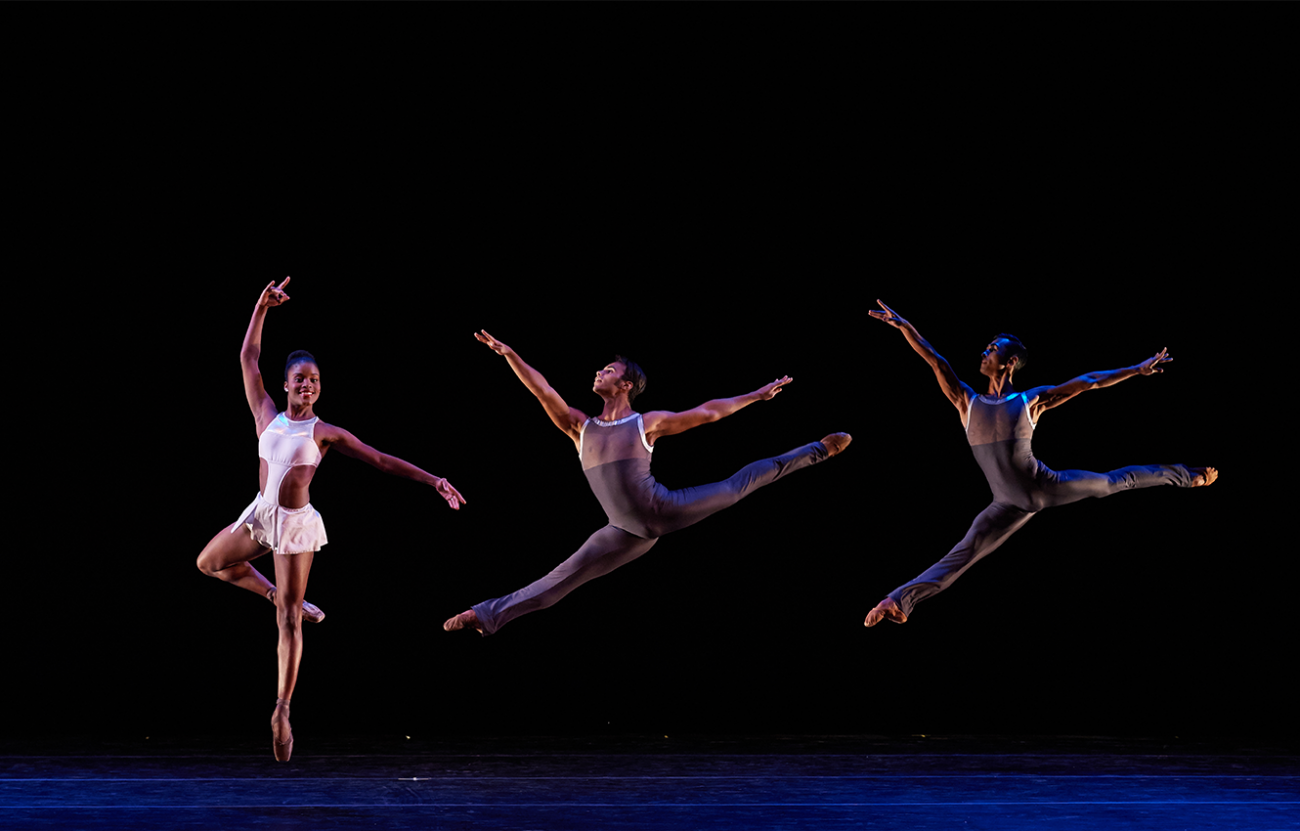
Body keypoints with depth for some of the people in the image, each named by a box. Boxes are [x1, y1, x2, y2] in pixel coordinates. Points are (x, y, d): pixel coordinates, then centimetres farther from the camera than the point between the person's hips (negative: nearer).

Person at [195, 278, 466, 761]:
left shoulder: (326, 433, -3)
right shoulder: (266, 415, 3)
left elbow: (380, 460, 1)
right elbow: (248, 359, 4)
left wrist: (432, 481, -4)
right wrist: (262, 309, 0)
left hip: (296, 525, -4)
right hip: (260, 516, 4)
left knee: (289, 621, -2)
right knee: (209, 562, 17)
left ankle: (282, 710, 3)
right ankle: (278, 595, 27)